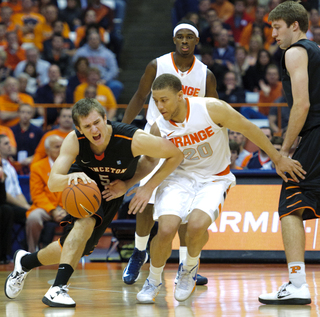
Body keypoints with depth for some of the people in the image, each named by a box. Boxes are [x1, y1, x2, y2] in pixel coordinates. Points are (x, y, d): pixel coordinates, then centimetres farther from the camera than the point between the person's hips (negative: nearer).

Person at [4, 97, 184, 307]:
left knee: (78, 248, 0)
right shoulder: (74, 141, -30)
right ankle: (58, 289, -30)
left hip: (112, 193, 2)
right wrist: (71, 177, -54)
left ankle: (25, 262, 25)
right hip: (85, 183, -2)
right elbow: (52, 183, -31)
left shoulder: (134, 139, -36)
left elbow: (177, 154, -26)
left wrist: (149, 188, -26)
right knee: (86, 222, -33)